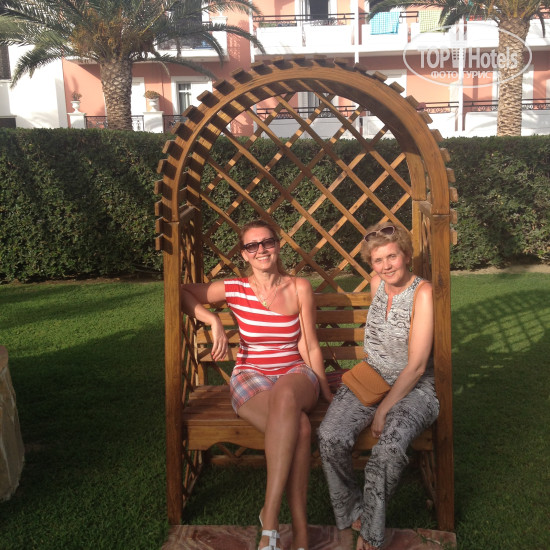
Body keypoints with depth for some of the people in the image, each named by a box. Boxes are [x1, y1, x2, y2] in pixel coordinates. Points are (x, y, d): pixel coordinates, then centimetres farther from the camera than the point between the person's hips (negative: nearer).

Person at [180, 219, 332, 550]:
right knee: (300, 427, -34)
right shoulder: (234, 290, 2)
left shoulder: (300, 288, 4)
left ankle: (270, 516, -34)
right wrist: (213, 321, -8)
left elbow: (309, 345, 3)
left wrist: (325, 391, -5)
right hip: (251, 377, 0)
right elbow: (181, 292, 7)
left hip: (296, 375, 0)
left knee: (285, 394, -40)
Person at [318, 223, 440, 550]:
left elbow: (416, 366, -15)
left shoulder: (422, 292, -13)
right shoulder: (377, 283, 6)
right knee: (331, 437, -23)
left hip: (413, 389, -5)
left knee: (391, 443, -34)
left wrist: (383, 410, -17)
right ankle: (355, 513, 1)